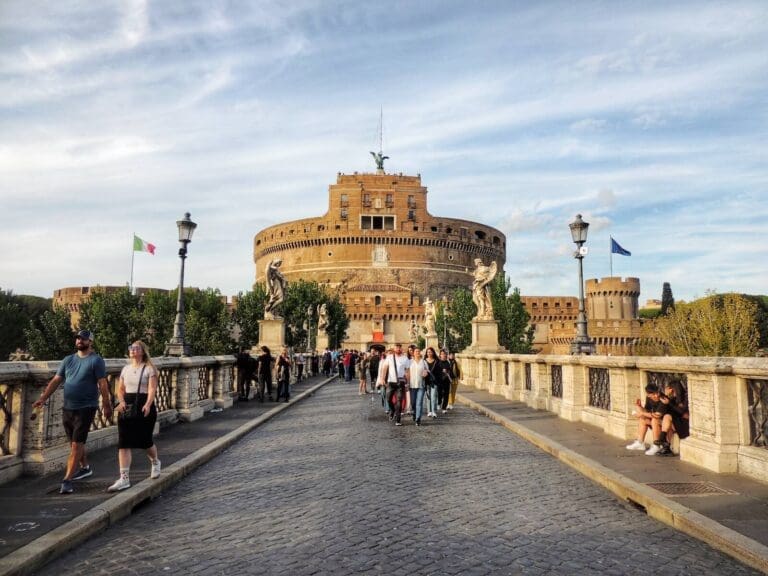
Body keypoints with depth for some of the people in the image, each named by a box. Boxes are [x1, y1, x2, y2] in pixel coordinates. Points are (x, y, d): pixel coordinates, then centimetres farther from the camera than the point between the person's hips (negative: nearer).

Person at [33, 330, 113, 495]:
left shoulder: (96, 360, -7)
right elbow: (56, 380, 8)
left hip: (86, 408, -6)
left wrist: (106, 405, -12)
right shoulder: (68, 360, 10)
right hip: (67, 408, 6)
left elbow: (103, 384, -10)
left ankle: (67, 480, -3)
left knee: (76, 445, -7)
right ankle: (85, 468, 38)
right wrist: (43, 398, -3)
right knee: (75, 443, 18)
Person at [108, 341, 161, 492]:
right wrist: (121, 401, -6)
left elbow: (152, 388, -14)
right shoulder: (126, 368, 13)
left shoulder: (149, 368, -4)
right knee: (123, 442, -5)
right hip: (127, 407, 5)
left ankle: (155, 462, 37)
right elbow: (120, 388, 14)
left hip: (144, 407, -4)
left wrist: (148, 405, -30)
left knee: (145, 440, 6)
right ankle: (124, 478, -3)